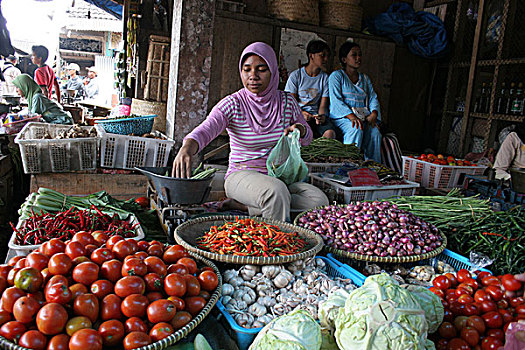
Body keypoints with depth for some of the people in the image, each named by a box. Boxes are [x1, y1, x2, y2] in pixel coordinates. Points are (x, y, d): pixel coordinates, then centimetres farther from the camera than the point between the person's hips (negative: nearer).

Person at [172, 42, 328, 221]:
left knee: (319, 200, -23)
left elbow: (307, 138, 17)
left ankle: (256, 208, -13)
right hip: (241, 175, -4)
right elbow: (204, 131, -26)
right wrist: (186, 149, -49)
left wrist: (300, 129, -9)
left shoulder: (287, 102, 4)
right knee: (276, 191, -37)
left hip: (280, 177, 5)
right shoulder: (231, 104, -8)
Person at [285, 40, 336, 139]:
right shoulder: (295, 75, 4)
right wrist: (301, 113, -20)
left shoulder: (325, 78, 11)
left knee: (330, 133, -30)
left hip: (317, 115, 2)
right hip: (298, 115, -2)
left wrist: (322, 115, -18)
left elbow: (323, 104, 5)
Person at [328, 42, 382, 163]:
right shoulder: (336, 76, 5)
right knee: (357, 129, -36)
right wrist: (351, 116, -23)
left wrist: (373, 114, -7)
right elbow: (336, 100, -8)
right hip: (341, 117, -4)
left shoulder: (365, 78, 25)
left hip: (363, 117, 5)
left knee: (375, 132, -26)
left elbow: (373, 98, 17)